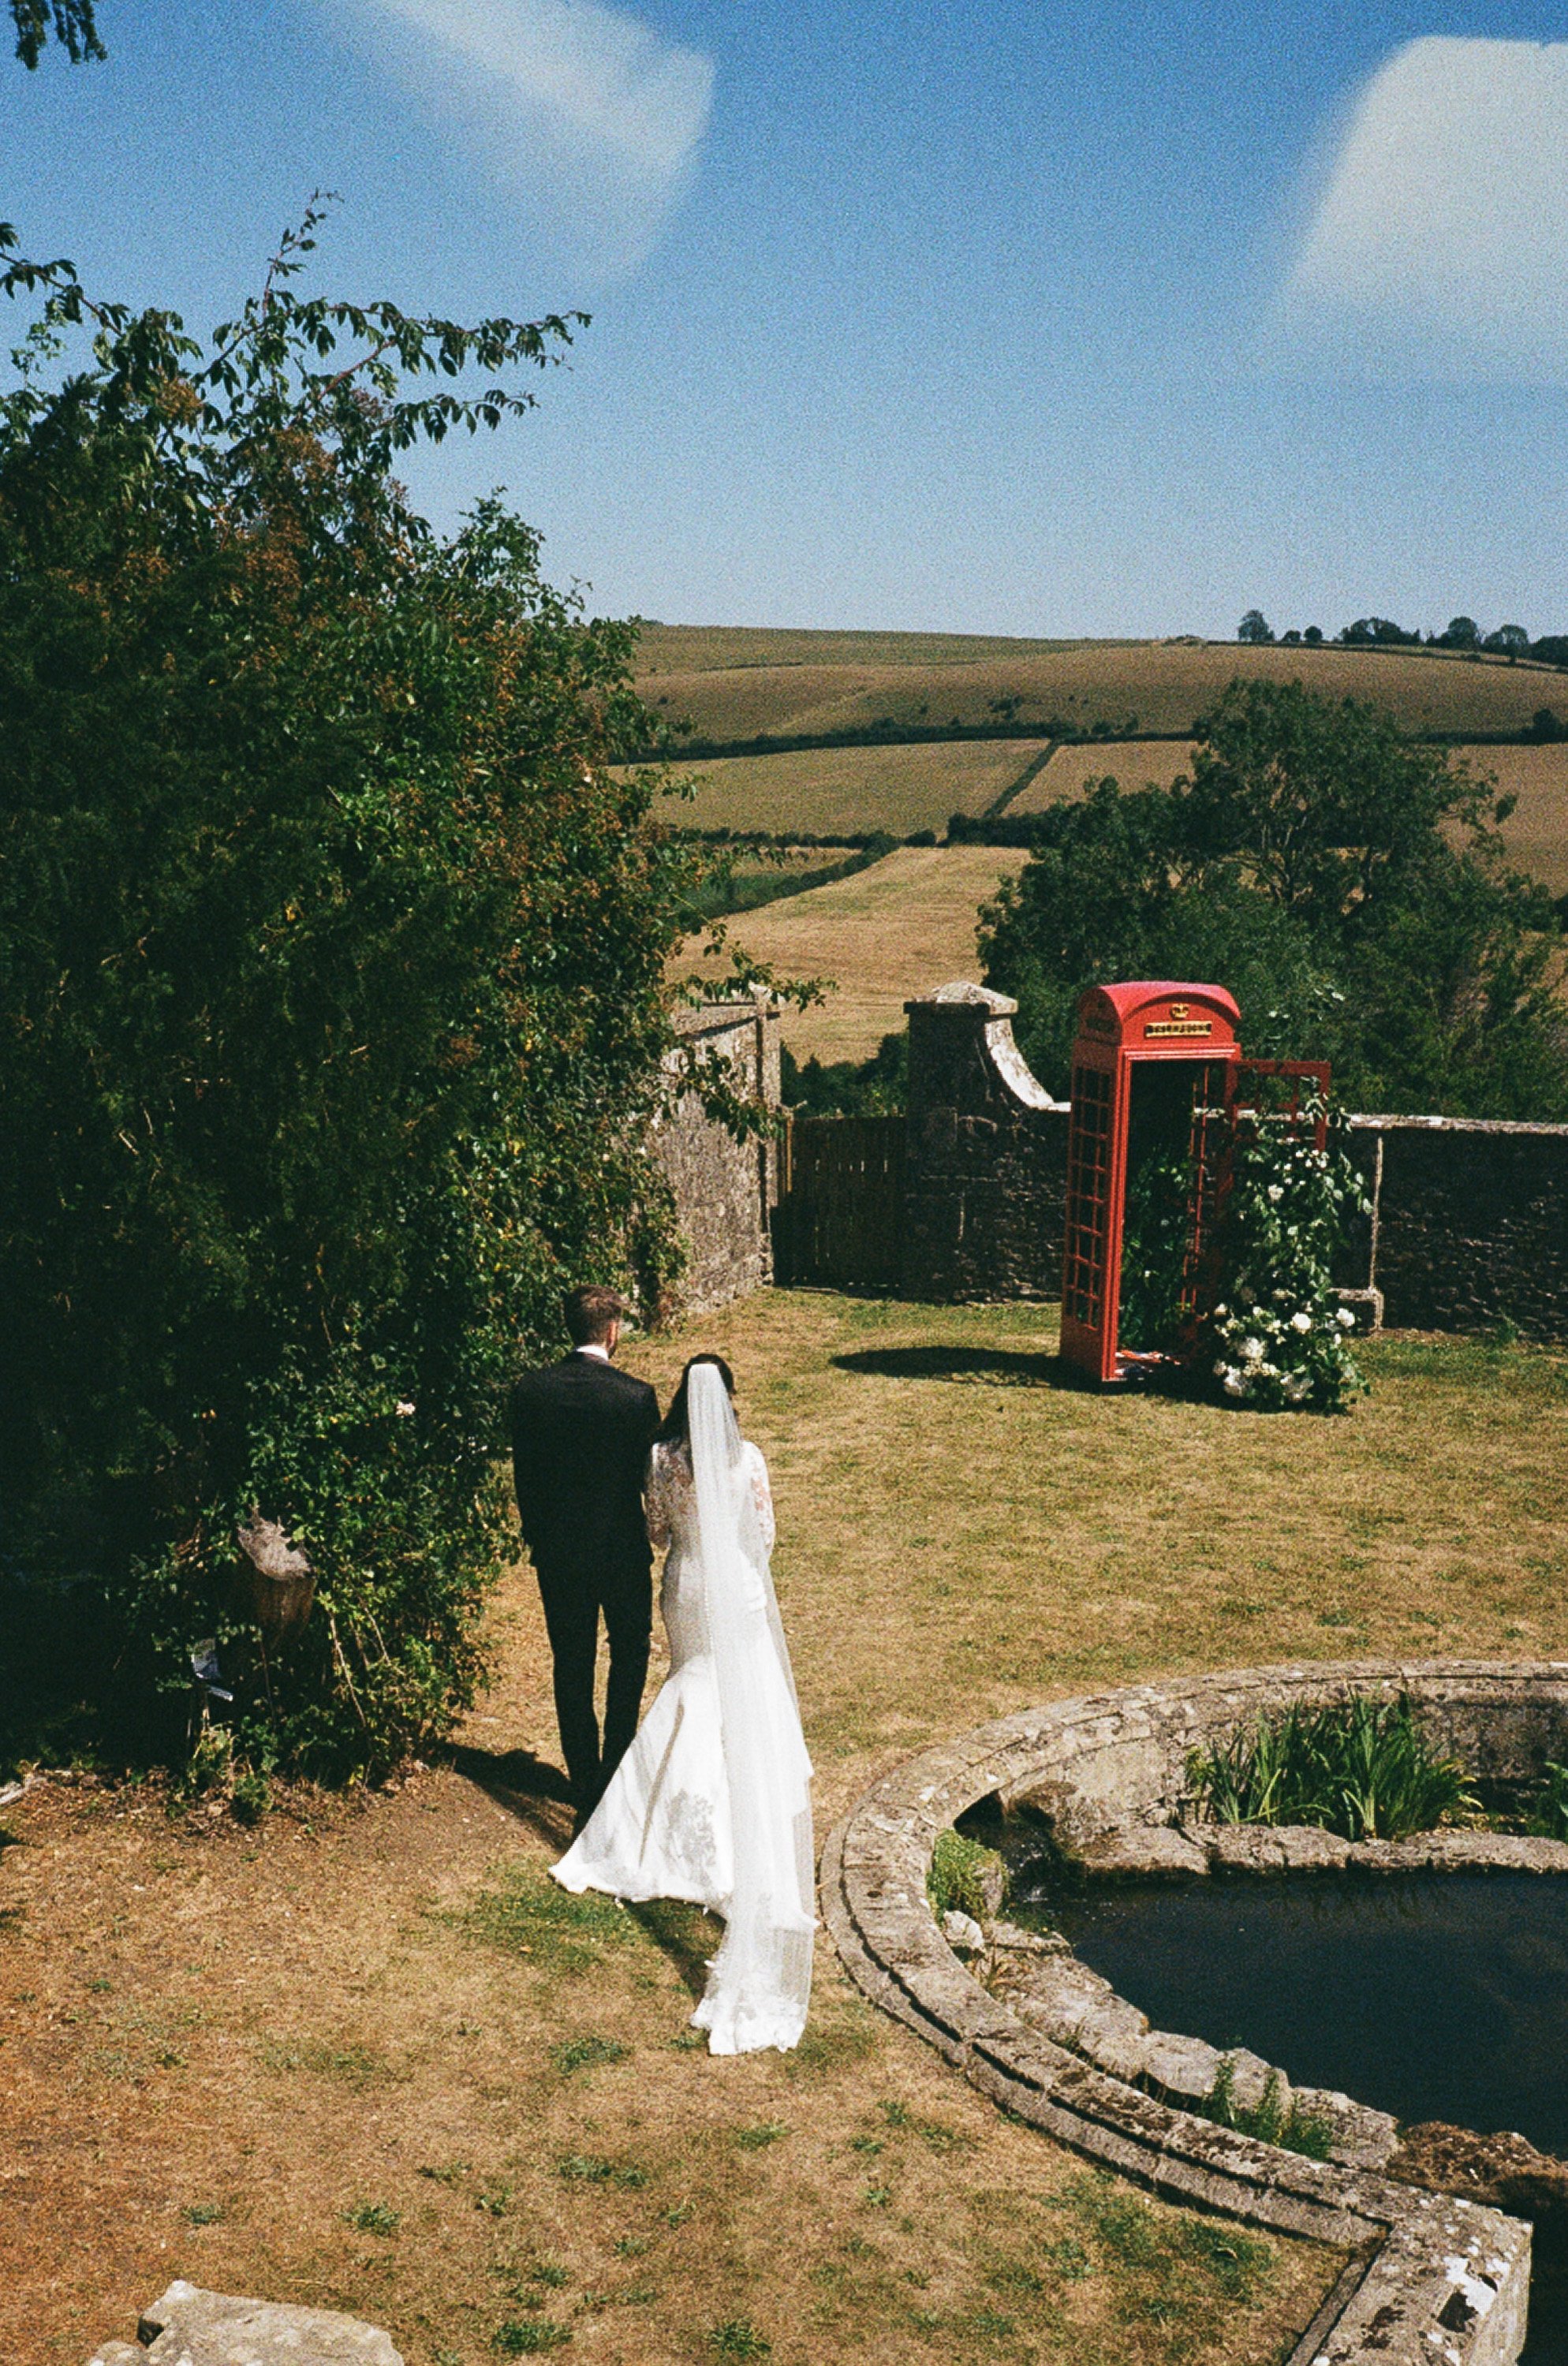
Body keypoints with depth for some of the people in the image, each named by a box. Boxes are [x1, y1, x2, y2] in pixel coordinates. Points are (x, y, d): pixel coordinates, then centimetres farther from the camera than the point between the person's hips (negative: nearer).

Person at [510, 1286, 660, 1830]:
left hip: (558, 1552, 2)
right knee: (629, 1651, 18)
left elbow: (523, 1474, 0)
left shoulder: (530, 1391, -8)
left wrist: (537, 1537, 13)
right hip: (623, 1551, -2)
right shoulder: (636, 1396, -17)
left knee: (572, 1666, 13)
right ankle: (616, 1773, 17)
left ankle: (586, 1785, 20)